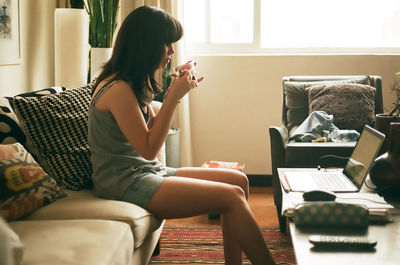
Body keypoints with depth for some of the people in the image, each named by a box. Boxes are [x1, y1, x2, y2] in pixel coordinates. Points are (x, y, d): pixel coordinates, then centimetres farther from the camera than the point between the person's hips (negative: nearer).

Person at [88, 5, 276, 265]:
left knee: (238, 180, 3)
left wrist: (176, 92, 4)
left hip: (148, 171, 10)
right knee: (232, 197, -18)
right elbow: (149, 148, -18)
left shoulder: (134, 84, 10)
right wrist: (173, 97, -16)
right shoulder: (118, 89, -19)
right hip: (126, 183, -10)